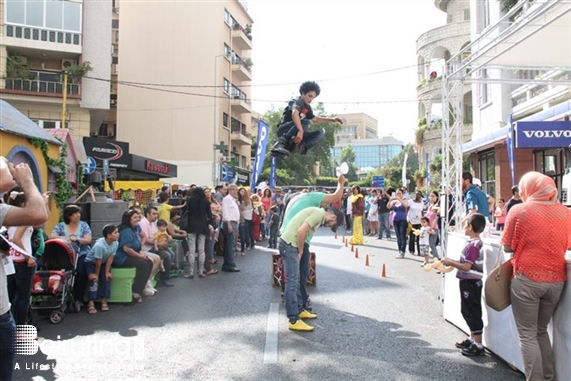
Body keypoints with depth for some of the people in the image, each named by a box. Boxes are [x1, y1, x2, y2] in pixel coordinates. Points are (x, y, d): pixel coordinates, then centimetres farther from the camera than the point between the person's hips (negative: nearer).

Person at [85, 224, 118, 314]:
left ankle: (104, 301, -1)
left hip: (104, 263, 5)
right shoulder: (99, 245, -37)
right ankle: (91, 303, -14)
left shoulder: (115, 243, -20)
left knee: (106, 278, -11)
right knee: (93, 280, -19)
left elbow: (110, 258, -13)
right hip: (91, 262, -5)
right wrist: (96, 274, -16)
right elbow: (98, 261, -26)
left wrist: (107, 272, -13)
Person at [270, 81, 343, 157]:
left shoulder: (307, 107, 15)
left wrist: (332, 120, 22)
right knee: (306, 122, -33)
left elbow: (315, 119, 32)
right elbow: (294, 114, -34)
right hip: (284, 130, -8)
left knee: (320, 133, -1)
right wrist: (301, 131, -48)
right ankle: (281, 143, -34)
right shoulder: (297, 101, -11)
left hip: (294, 133, 8)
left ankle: (299, 147, -24)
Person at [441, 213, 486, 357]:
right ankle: (472, 339, 32)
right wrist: (453, 262, 8)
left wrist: (451, 262, -13)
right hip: (471, 282, 10)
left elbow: (466, 267, -25)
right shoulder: (476, 243, 10)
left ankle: (478, 346, 8)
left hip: (470, 283, -10)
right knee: (468, 311, 19)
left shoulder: (472, 245, -22)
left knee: (472, 312, -1)